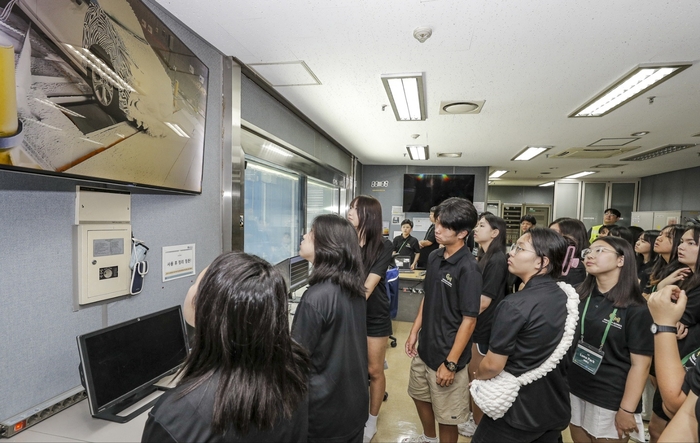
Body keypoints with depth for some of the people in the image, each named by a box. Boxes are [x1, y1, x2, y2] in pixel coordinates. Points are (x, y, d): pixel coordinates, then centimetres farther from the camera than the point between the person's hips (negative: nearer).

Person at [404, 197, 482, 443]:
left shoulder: (468, 268, -22)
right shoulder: (434, 257, 0)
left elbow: (469, 320, -19)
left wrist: (451, 363, -18)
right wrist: (414, 332, 11)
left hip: (446, 354, -7)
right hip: (425, 347, 8)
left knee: (446, 416, 12)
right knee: (420, 396, 26)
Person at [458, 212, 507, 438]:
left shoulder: (497, 260, -20)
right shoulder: (484, 257, 9)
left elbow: (484, 301, -21)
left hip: (483, 327, -9)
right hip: (475, 323, 9)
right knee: (470, 373, 20)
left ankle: (478, 423, 27)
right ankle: (471, 413, 38)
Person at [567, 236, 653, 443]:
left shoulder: (636, 309, -12)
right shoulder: (578, 296, 1)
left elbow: (641, 364, -13)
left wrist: (627, 410, -13)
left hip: (610, 400, -4)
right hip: (574, 391, 5)